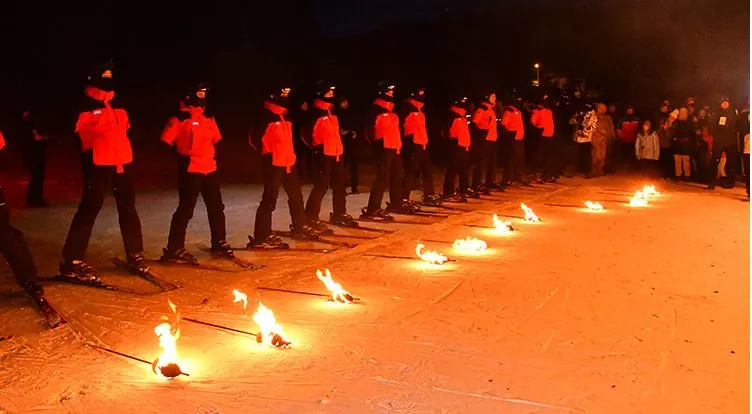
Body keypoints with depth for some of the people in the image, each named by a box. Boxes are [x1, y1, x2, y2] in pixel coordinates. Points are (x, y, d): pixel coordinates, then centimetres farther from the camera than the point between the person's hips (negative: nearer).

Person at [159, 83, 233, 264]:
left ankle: (219, 243, 27)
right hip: (190, 171, -7)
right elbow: (167, 142, -9)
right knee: (185, 209, -6)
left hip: (210, 169, 7)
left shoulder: (209, 118, 13)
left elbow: (216, 140, 22)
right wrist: (181, 158, -11)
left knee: (216, 207, 13)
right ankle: (174, 249, 0)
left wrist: (217, 156, 13)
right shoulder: (180, 118, -7)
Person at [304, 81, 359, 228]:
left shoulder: (332, 112, 15)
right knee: (321, 186, -8)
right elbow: (310, 134, -17)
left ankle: (339, 214, 27)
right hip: (324, 155, -9)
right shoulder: (316, 113, -13)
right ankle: (311, 218, -1)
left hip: (337, 154, 9)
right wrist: (318, 149, -16)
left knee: (339, 184, 15)